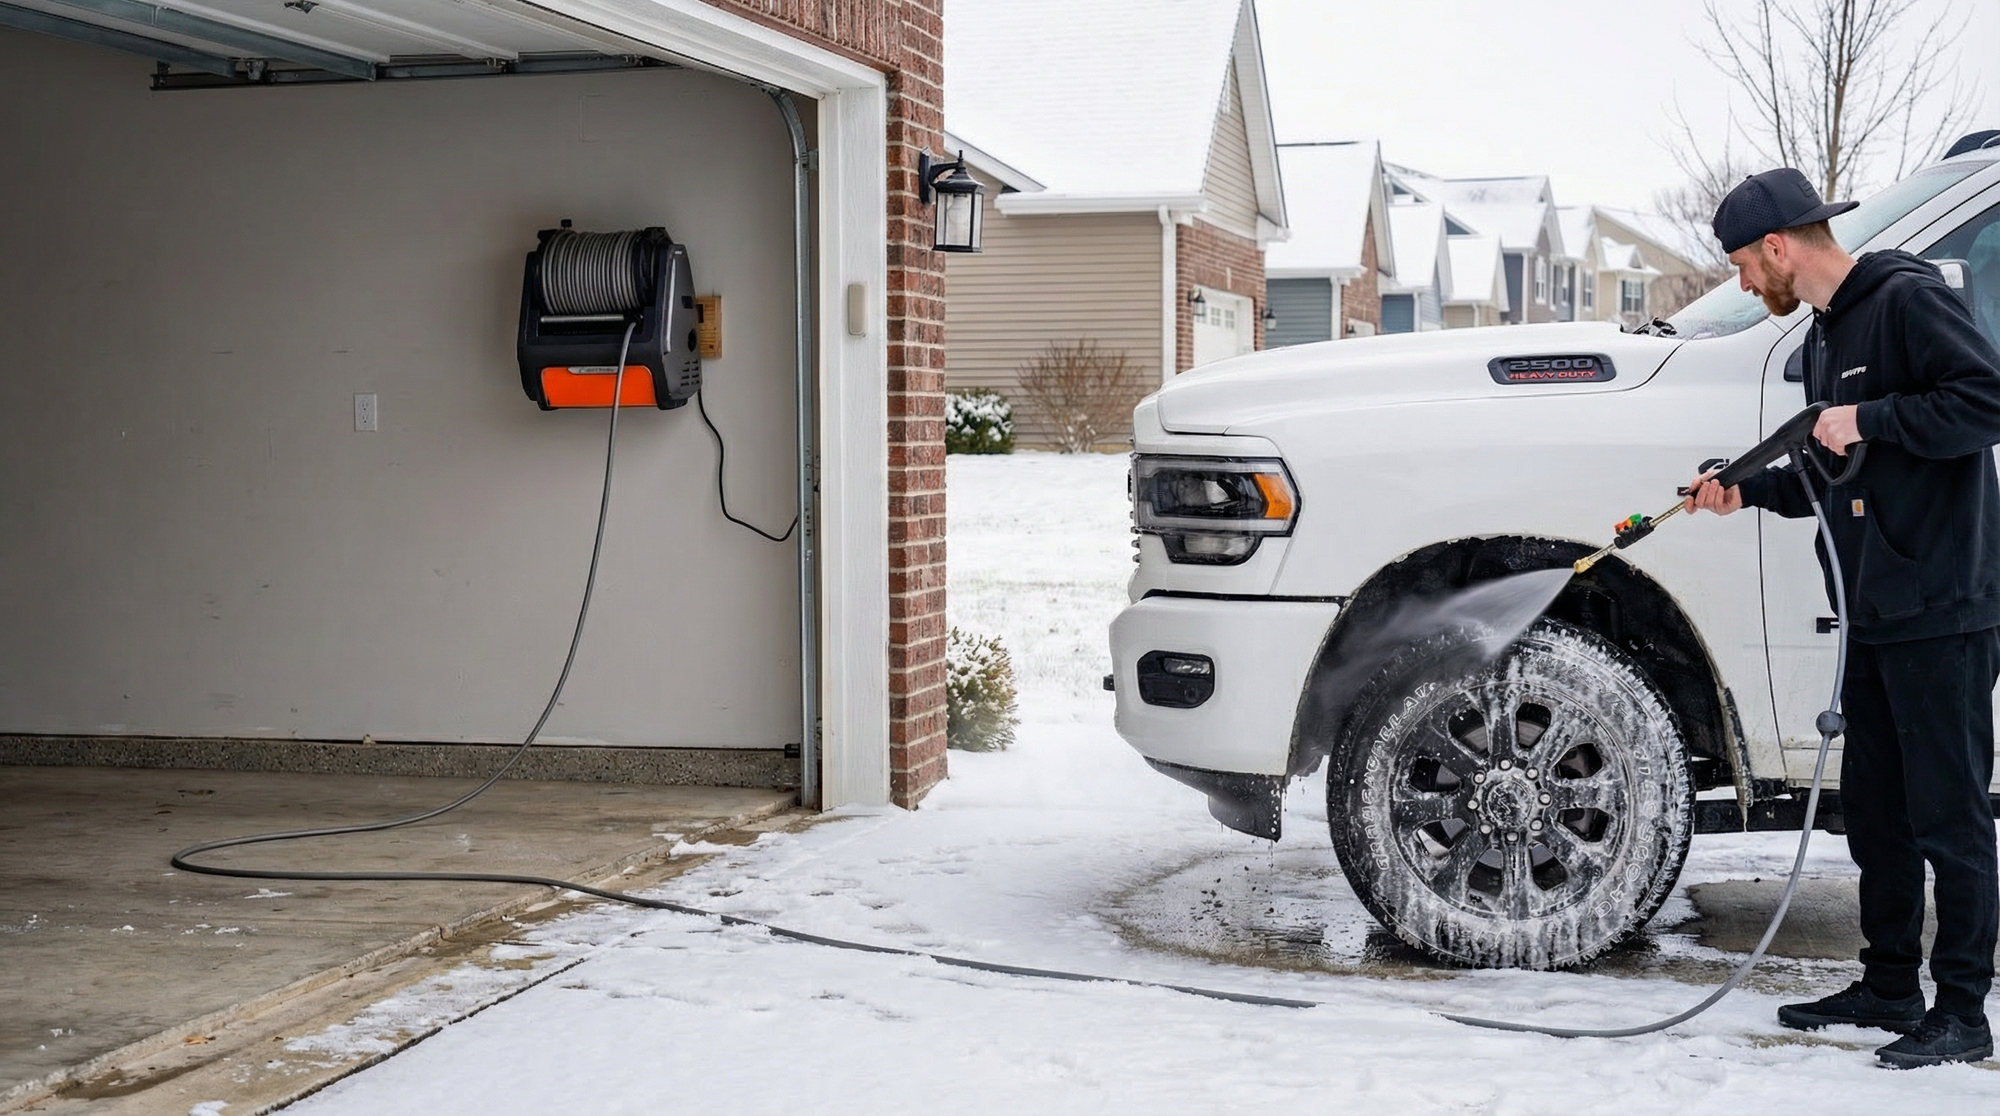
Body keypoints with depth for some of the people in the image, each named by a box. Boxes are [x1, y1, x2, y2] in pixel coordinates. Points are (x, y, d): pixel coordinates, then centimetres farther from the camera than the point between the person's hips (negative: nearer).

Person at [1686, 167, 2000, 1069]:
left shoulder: (1908, 298, -10)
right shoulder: (1824, 335, 19)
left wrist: (1869, 418, -19)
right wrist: (1749, 488, 14)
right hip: (1874, 616, 10)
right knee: (1873, 806, 14)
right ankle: (1890, 985, 24)